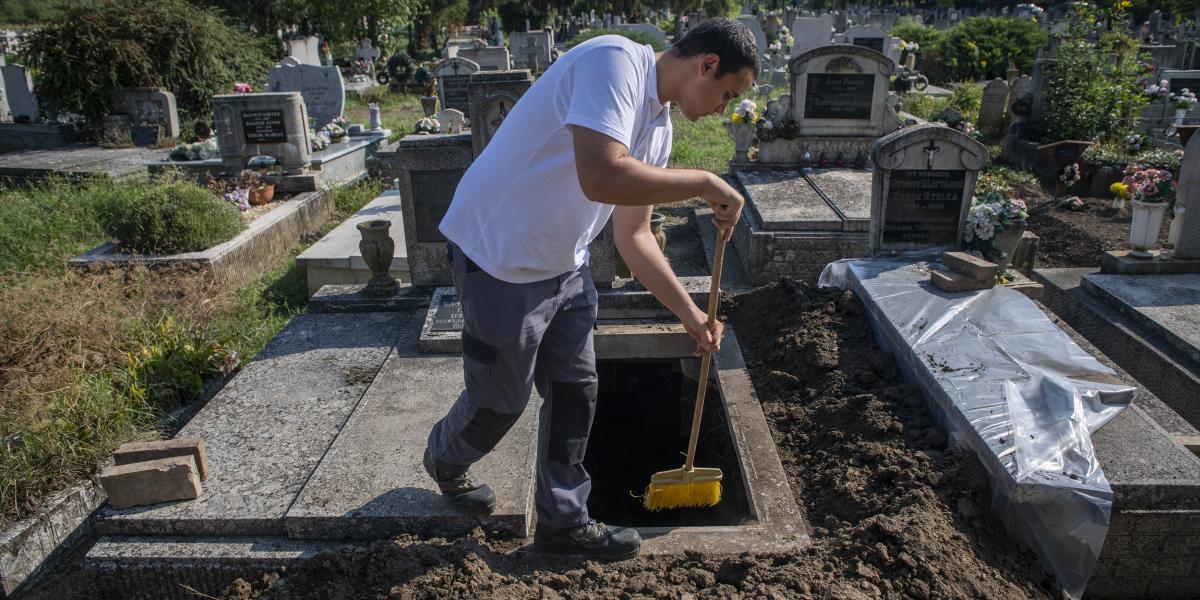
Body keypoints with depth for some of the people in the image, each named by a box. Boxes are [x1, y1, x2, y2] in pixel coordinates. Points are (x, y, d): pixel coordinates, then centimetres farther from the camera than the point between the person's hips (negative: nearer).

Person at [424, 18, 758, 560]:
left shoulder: (659, 126, 7)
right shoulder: (614, 61, -21)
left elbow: (633, 235, 12)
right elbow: (602, 176, -37)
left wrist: (690, 313, 12)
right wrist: (705, 184, -25)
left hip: (563, 266, 9)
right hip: (499, 257, -9)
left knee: (575, 389, 11)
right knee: (503, 398, 8)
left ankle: (563, 521, 29)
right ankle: (444, 460, 41)